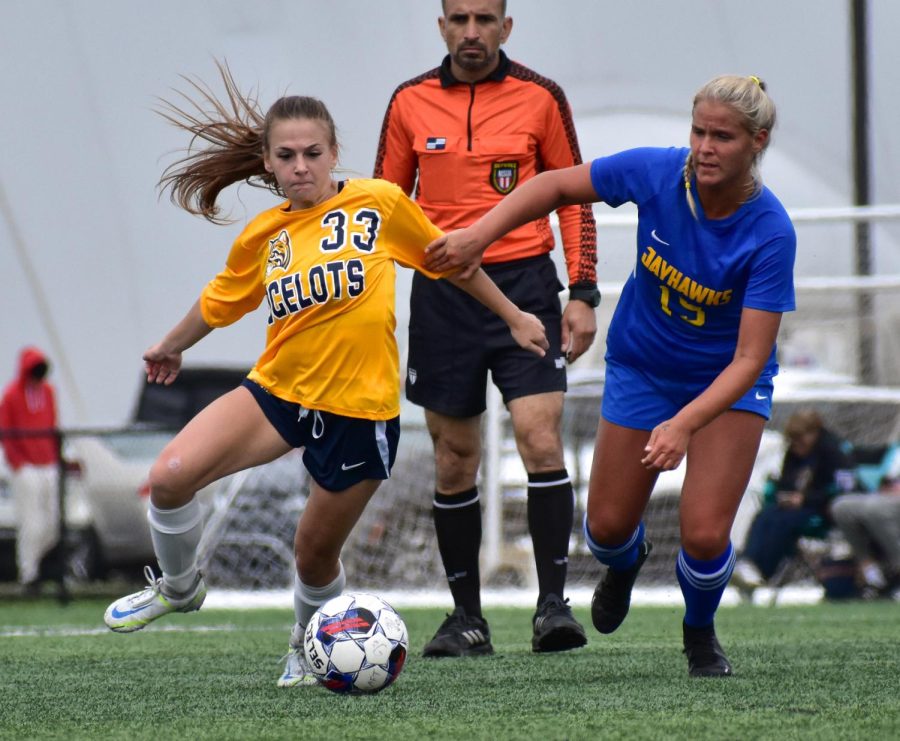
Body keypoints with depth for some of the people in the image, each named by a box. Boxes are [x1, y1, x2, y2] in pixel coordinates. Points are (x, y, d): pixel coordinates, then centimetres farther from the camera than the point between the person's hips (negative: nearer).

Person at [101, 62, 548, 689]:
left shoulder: (380, 203, -7)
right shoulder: (263, 236, 2)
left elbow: (450, 260, 8)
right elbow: (221, 301, 22)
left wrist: (514, 317, 16)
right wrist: (172, 346, 36)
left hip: (362, 407, -2)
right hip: (278, 389, 2)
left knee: (316, 556, 6)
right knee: (169, 478, -17)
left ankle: (310, 646, 39)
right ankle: (178, 586, 13)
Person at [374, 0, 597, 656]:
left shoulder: (541, 98, 1)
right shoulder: (410, 103, 6)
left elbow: (573, 199, 6)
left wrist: (583, 294, -2)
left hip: (524, 283, -2)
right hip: (442, 293, 2)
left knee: (541, 439, -16)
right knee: (454, 461, 5)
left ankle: (553, 603, -11)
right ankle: (468, 619, 14)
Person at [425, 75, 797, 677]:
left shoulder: (770, 233, -30)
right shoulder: (657, 173, -23)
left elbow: (749, 358, -32)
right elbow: (556, 186, -7)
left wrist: (684, 424, -44)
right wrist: (479, 235, -17)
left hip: (728, 380, -3)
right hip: (642, 370, 3)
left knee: (705, 536, -15)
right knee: (608, 526, 6)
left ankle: (700, 632, 20)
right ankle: (626, 561, 46)